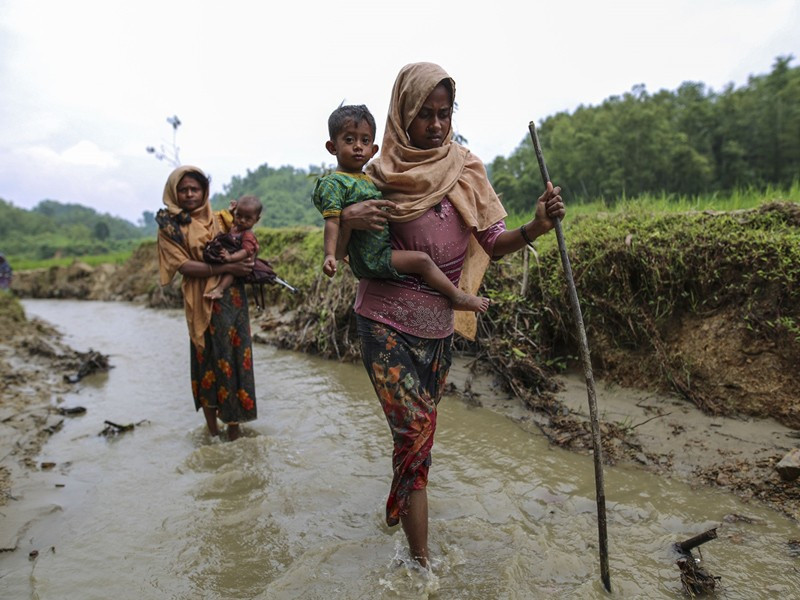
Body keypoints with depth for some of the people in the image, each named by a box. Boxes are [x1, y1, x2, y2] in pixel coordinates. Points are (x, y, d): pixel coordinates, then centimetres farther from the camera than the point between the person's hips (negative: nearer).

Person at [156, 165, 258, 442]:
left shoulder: (219, 220, 14)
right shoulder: (169, 227, 2)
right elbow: (184, 266, -10)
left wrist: (249, 263, -2)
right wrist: (226, 267, -20)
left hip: (233, 297, 4)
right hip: (203, 302, -4)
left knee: (235, 357, 4)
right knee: (208, 359, 0)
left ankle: (234, 426, 14)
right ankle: (212, 429, 11)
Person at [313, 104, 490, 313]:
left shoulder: (367, 179, 16)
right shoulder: (334, 183, -12)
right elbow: (332, 222, -21)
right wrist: (330, 255, -31)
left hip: (384, 249, 10)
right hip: (371, 259, -10)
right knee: (422, 260, -17)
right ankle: (457, 297, -3)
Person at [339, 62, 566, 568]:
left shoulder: (467, 169, 0)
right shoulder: (381, 175, -6)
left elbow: (491, 244, -2)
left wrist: (536, 227, -21)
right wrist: (347, 218, -22)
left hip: (438, 326, 4)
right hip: (386, 322, -3)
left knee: (417, 427, 18)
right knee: (415, 430, -6)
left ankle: (399, 509, 44)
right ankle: (422, 562, 8)